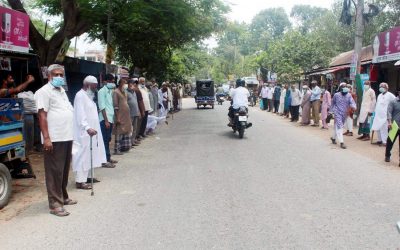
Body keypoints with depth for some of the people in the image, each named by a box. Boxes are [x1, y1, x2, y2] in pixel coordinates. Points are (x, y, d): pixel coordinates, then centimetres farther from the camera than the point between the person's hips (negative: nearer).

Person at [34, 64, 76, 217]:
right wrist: (46, 138, -21)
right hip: (54, 139, -9)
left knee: (64, 170, 17)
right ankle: (55, 204, 0)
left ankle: (63, 197, 29)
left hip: (67, 137, 9)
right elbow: (42, 115, -15)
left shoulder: (62, 91, 19)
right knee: (55, 172, -5)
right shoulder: (44, 91, -8)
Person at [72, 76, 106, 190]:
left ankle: (88, 176, 24)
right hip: (83, 132, -10)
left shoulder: (89, 96, 17)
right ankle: (80, 181, -6)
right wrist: (87, 128, -35)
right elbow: (80, 115, -24)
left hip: (90, 130, 10)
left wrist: (91, 128, 17)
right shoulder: (80, 96, -13)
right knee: (83, 155, -9)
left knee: (90, 155, 15)